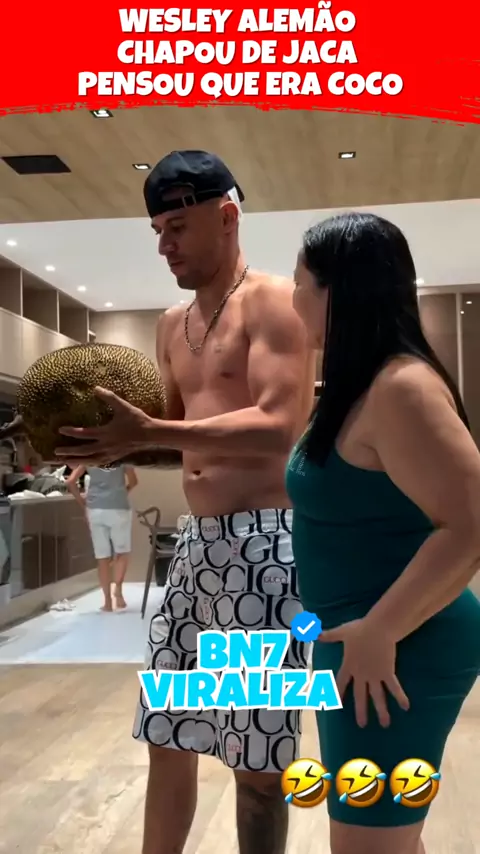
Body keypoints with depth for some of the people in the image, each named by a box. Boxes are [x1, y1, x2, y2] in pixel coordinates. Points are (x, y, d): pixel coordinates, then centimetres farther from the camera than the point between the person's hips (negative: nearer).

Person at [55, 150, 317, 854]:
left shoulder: (273, 301, -9)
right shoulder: (173, 325, 16)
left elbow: (277, 427, -21)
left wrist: (147, 435, -27)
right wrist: (120, 434, 0)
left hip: (264, 542, -8)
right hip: (198, 541, 8)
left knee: (257, 757, 3)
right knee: (165, 735, 17)